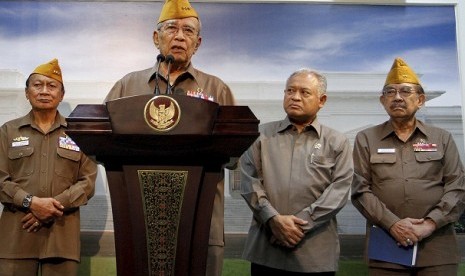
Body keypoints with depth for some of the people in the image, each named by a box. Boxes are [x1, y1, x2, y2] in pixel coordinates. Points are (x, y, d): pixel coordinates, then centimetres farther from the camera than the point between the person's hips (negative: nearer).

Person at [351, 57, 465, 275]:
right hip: (385, 246, -1)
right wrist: (392, 224, -12)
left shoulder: (442, 139, 12)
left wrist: (429, 224, -10)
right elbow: (361, 190, 0)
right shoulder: (366, 139, 8)